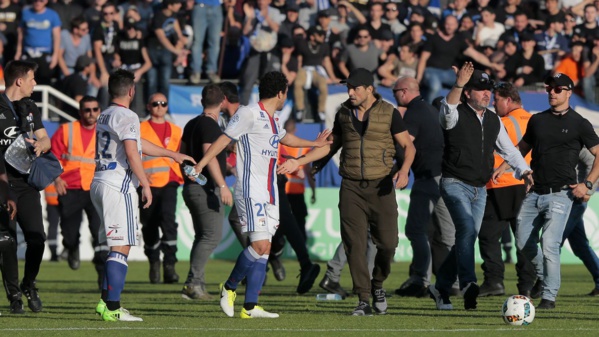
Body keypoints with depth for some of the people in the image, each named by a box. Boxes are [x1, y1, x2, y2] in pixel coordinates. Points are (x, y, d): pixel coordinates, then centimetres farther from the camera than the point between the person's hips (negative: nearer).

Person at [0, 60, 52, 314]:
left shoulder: (30, 108, 16)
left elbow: (45, 139, 14)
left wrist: (39, 145, -9)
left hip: (26, 181, 5)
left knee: (37, 236, -4)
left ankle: (29, 284, 17)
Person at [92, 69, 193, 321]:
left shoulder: (104, 116, 20)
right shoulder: (127, 117, -9)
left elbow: (139, 144, 29)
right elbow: (131, 152, -19)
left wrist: (172, 155, 37)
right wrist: (145, 185, -13)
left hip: (99, 183, 9)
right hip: (118, 186, -9)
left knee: (118, 246, 16)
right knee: (121, 246, -9)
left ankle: (106, 301, 14)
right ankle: (113, 308, -14)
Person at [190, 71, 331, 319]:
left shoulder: (273, 119, 17)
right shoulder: (249, 114, -9)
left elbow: (284, 137, 38)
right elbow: (224, 139, -10)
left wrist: (314, 144, 49)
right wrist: (200, 164, -16)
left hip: (269, 193, 9)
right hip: (251, 191, -9)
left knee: (264, 249, 3)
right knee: (260, 245, -16)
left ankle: (250, 306, 3)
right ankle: (229, 287, 4)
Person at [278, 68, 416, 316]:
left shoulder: (388, 113, -3)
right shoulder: (344, 113, 7)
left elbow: (408, 146, 0)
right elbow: (332, 145, 18)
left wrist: (404, 170, -20)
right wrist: (299, 162, 11)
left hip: (380, 186, -2)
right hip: (351, 187, 2)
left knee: (387, 243, -4)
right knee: (355, 244, -5)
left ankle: (377, 285, 24)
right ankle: (363, 301, -1)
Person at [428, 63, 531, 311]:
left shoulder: (494, 121, 13)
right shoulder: (456, 115, -7)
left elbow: (509, 150, 22)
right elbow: (448, 108, -31)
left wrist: (525, 171, 8)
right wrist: (458, 85, -48)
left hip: (479, 190, 7)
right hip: (455, 185, -7)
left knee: (467, 238, 8)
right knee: (467, 228, -27)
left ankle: (441, 287, 23)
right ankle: (467, 284, -36)